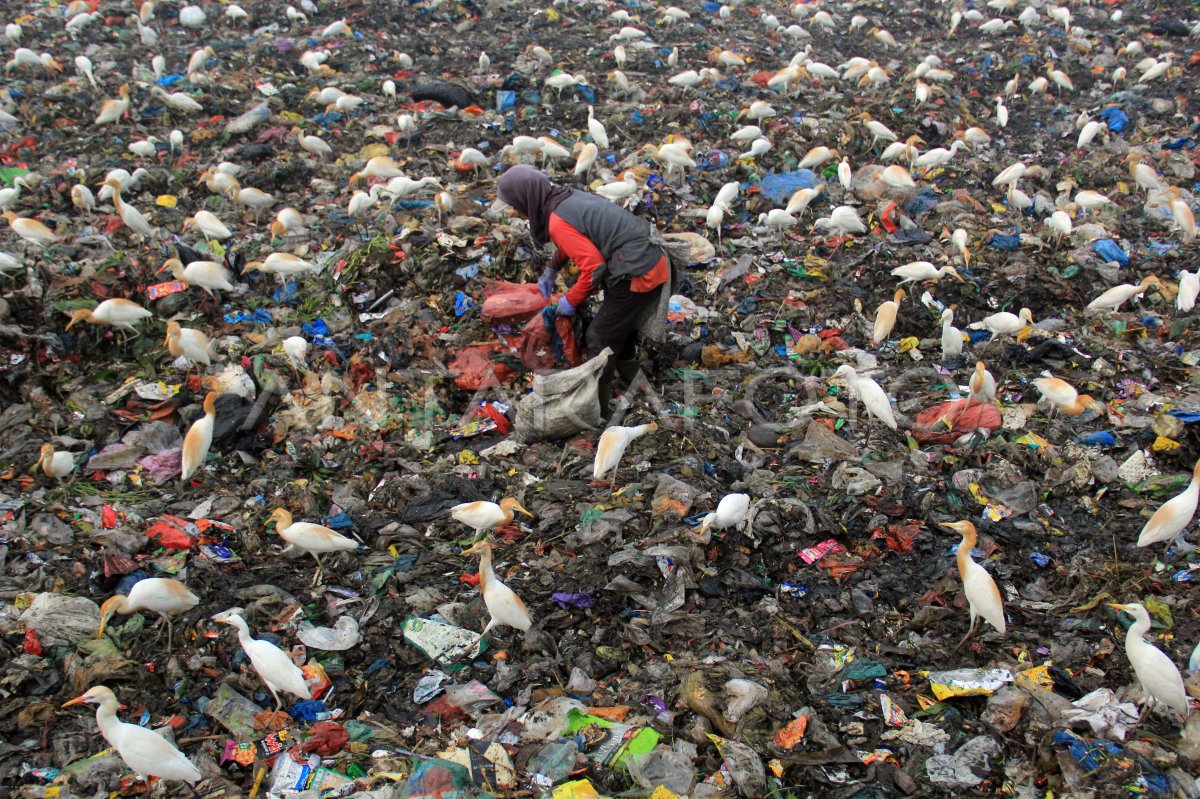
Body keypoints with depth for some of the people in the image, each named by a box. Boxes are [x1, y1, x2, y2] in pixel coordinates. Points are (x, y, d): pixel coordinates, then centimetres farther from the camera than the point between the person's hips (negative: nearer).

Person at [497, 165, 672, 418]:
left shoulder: (558, 222, -18)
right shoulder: (570, 196, 9)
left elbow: (594, 266, -19)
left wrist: (572, 300, -5)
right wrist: (552, 268, 32)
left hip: (637, 274, -9)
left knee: (600, 339, 2)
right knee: (620, 330, 24)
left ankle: (597, 409, 11)